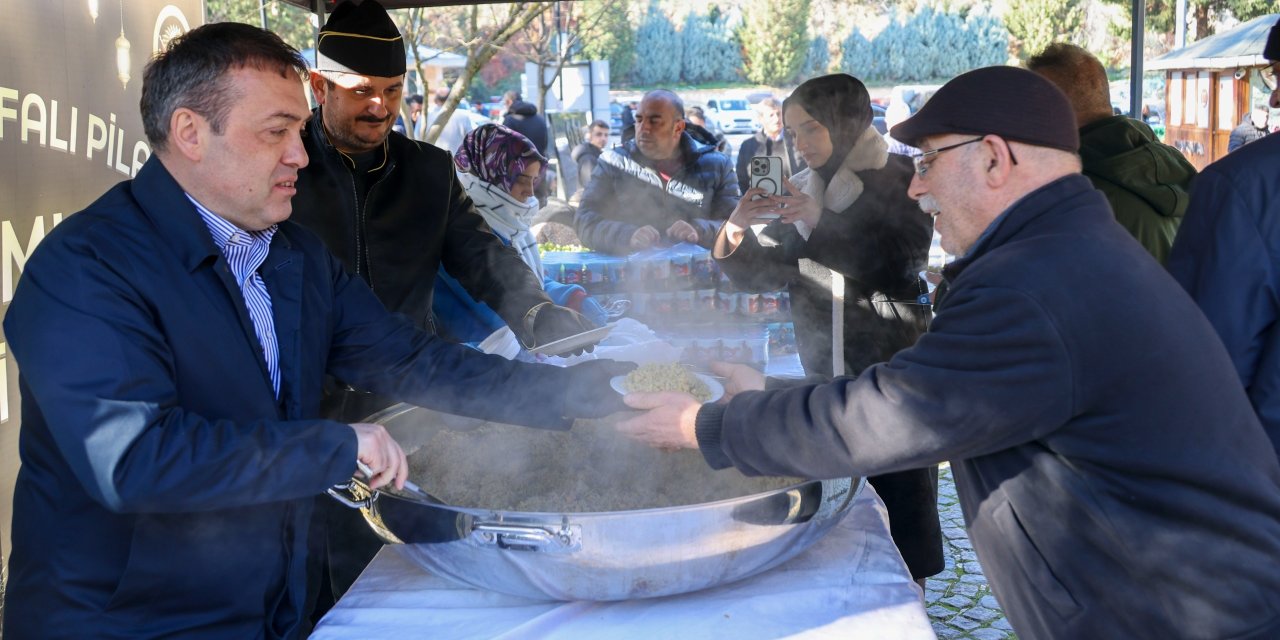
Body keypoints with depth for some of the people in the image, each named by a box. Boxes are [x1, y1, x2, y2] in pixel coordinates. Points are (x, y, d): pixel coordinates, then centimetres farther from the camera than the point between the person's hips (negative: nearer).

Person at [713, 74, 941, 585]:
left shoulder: (898, 182, -2)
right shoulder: (802, 192, 12)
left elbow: (901, 260, -17)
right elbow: (762, 274, 7)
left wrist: (821, 222, -27)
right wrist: (734, 233, -14)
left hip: (893, 371, -4)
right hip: (825, 373, 4)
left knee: (901, 499, -1)